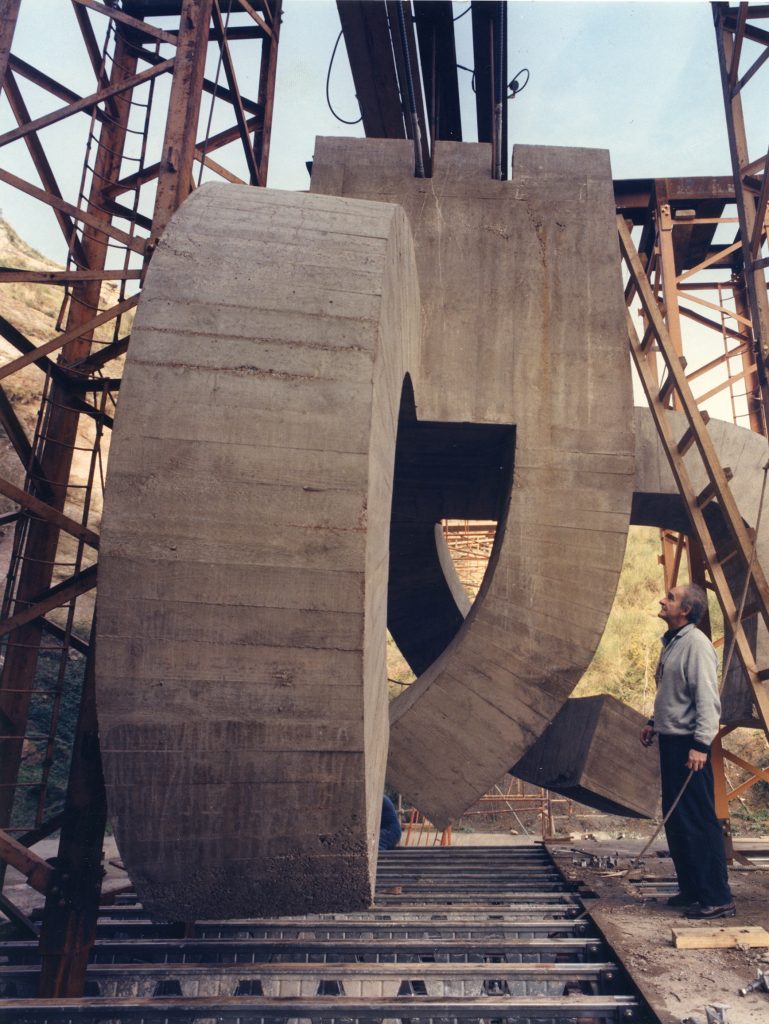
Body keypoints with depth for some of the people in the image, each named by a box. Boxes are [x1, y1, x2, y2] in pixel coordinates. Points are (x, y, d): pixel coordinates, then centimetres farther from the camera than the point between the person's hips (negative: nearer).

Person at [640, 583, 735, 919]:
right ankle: (691, 889, 27)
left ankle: (717, 898, 6)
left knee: (699, 821, -4)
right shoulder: (671, 642, 14)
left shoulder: (696, 643, -16)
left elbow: (707, 699, -21)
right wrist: (654, 722, 21)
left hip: (688, 744, -10)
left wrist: (701, 744, -24)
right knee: (675, 820, 16)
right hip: (670, 741, 10)